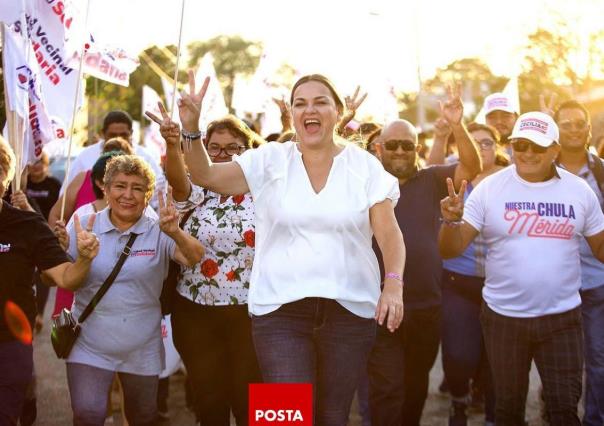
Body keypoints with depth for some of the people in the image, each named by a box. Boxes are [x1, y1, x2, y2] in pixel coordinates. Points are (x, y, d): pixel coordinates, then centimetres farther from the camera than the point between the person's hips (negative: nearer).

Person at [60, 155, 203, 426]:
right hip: (90, 347, -1)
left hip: (142, 350, 1)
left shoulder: (158, 233, -5)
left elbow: (195, 258, -21)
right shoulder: (84, 227, -4)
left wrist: (175, 233, -40)